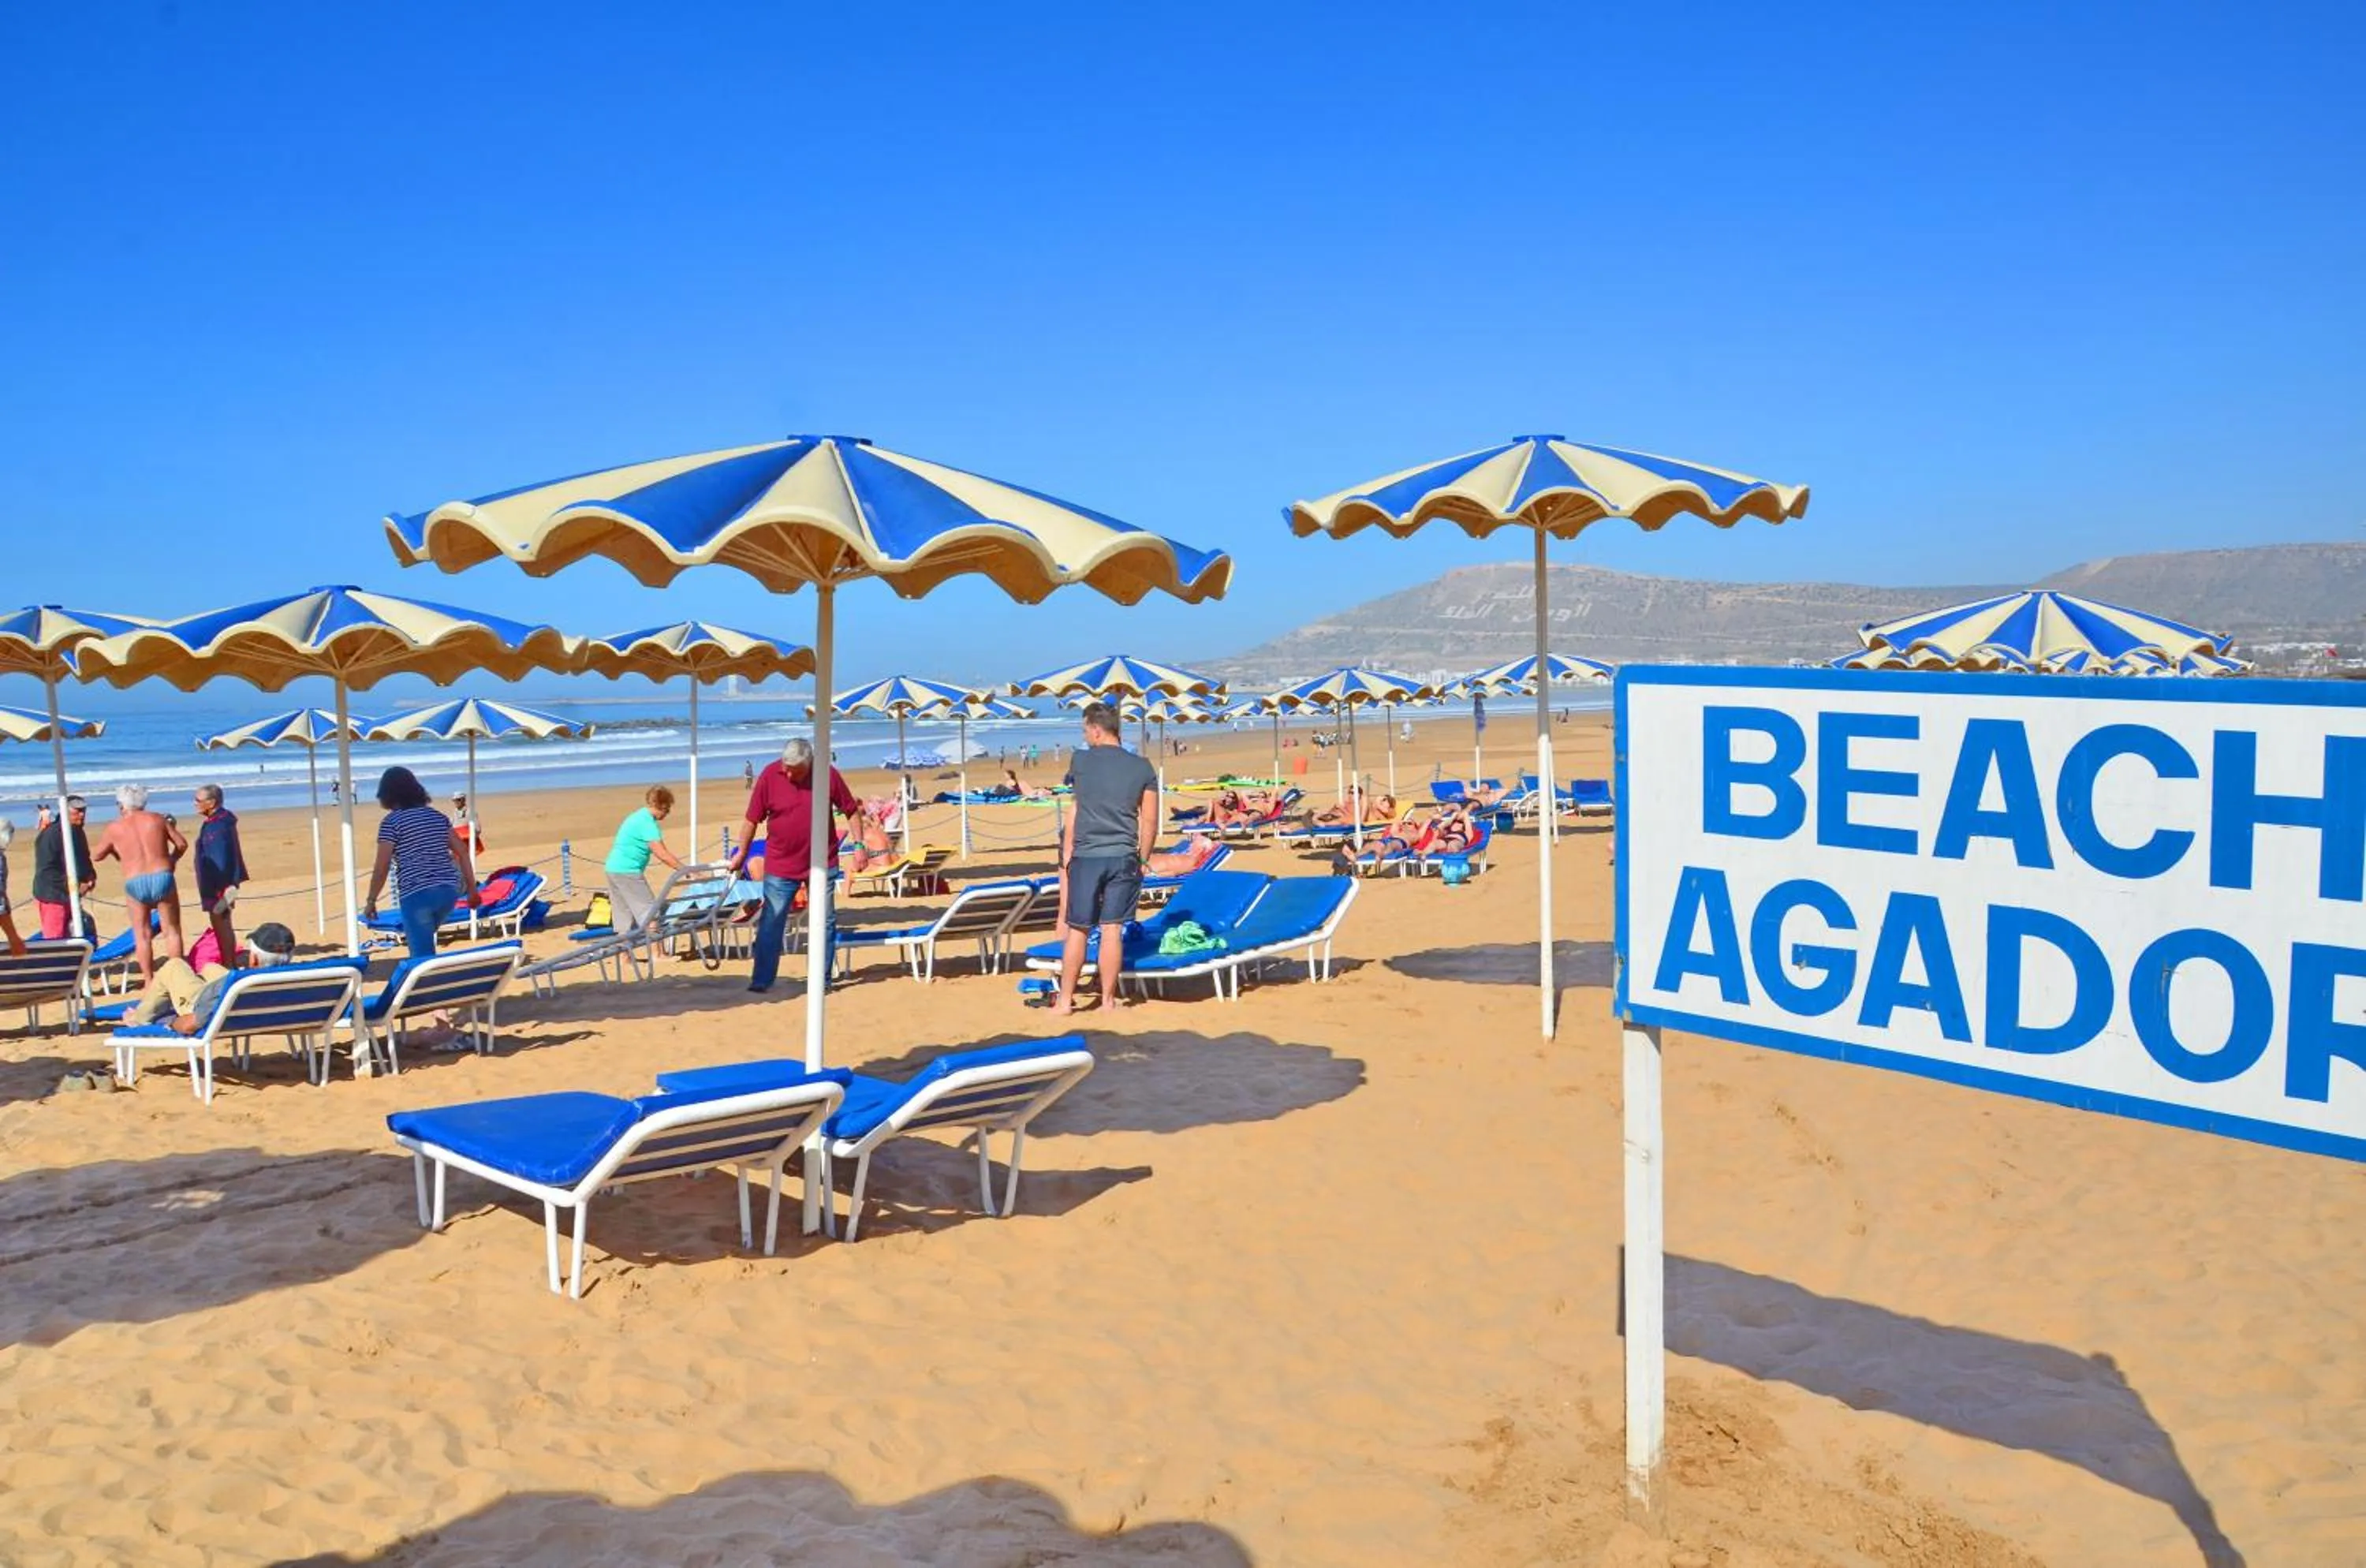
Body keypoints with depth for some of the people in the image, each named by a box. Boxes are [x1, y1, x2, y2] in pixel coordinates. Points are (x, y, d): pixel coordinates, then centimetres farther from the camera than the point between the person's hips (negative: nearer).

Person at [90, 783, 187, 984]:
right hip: (163, 878, 1)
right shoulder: (157, 819, 6)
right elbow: (182, 844, 7)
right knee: (172, 931, 8)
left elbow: (96, 855, 12)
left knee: (142, 935, 9)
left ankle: (149, 981, 9)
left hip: (135, 883, -1)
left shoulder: (115, 828, 3)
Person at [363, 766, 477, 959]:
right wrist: (471, 888, 15)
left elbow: (382, 867, -6)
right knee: (422, 942, 27)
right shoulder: (438, 816, 13)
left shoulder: (391, 822, -3)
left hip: (416, 894, -6)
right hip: (448, 890, 6)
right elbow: (462, 851, 11)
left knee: (422, 955, -3)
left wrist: (371, 900, 4)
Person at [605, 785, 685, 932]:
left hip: (614, 868, 10)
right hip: (628, 871, -10)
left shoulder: (640, 816, 15)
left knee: (624, 915, 12)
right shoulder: (647, 822, -15)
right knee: (649, 912, -7)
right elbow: (662, 854, -18)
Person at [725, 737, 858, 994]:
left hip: (821, 862, 1)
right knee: (771, 924, 0)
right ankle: (760, 981, 5)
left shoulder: (828, 775, -8)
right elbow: (753, 818, 0)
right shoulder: (769, 775, -8)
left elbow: (852, 811, 1)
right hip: (780, 864, -1)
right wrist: (742, 853, 6)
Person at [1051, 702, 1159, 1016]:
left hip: (1085, 857, -1)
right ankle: (1108, 999, 10)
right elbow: (1150, 822, 4)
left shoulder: (1081, 760, -2)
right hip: (1123, 858, 2)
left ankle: (1065, 999, 10)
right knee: (1112, 930, 5)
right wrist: (1142, 860, 15)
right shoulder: (1142, 768, 3)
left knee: (1077, 930, 4)